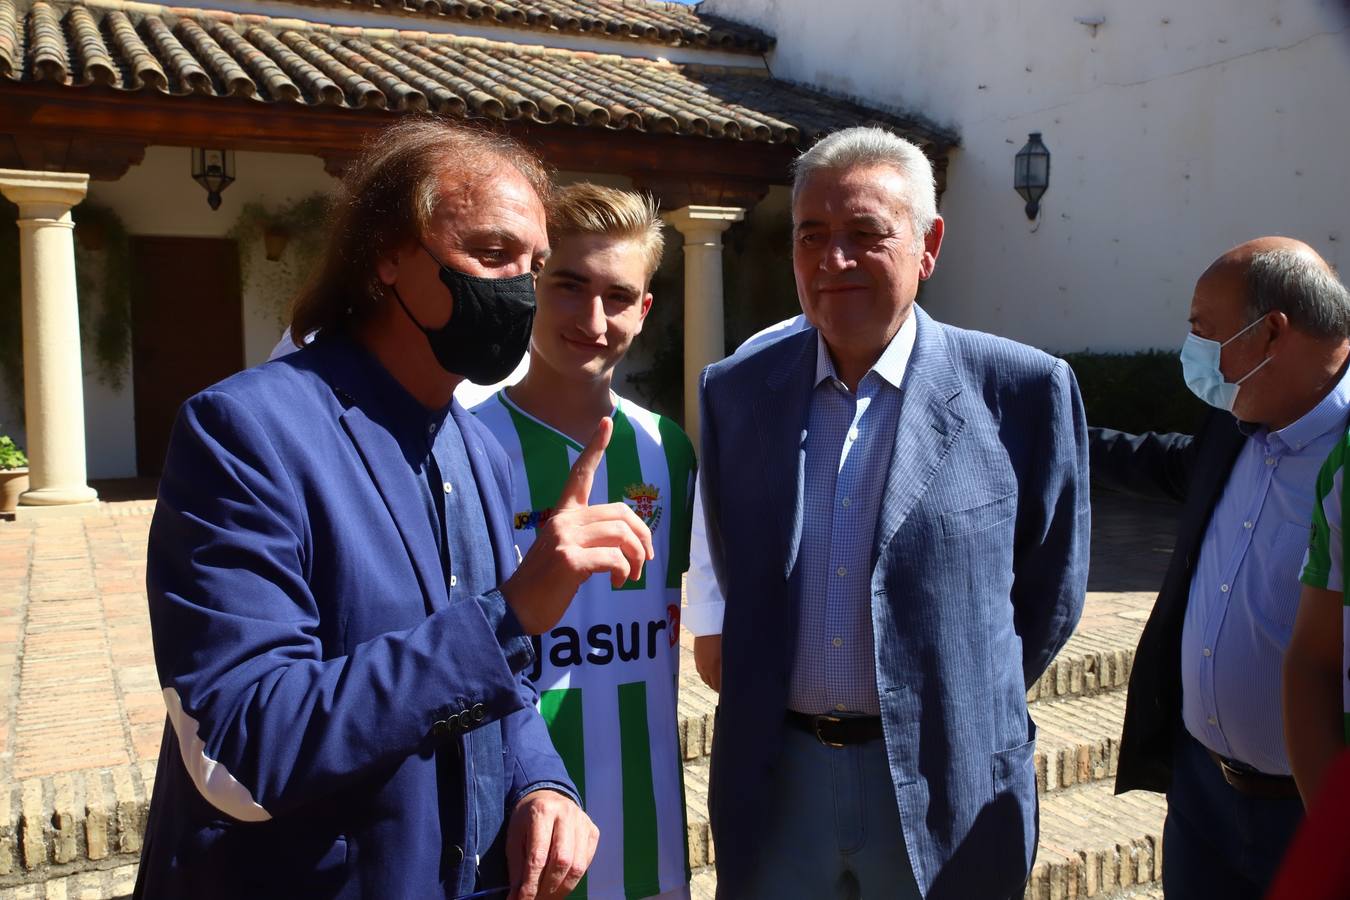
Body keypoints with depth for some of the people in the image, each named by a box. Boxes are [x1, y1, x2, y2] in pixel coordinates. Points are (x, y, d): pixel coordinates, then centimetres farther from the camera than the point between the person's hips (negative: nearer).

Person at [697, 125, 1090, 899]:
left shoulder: (1021, 391, -9)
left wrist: (963, 712, 9)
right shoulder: (736, 391, 0)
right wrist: (802, 703, 9)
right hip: (774, 787, 3)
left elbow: (1052, 590, 1)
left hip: (944, 790, -2)